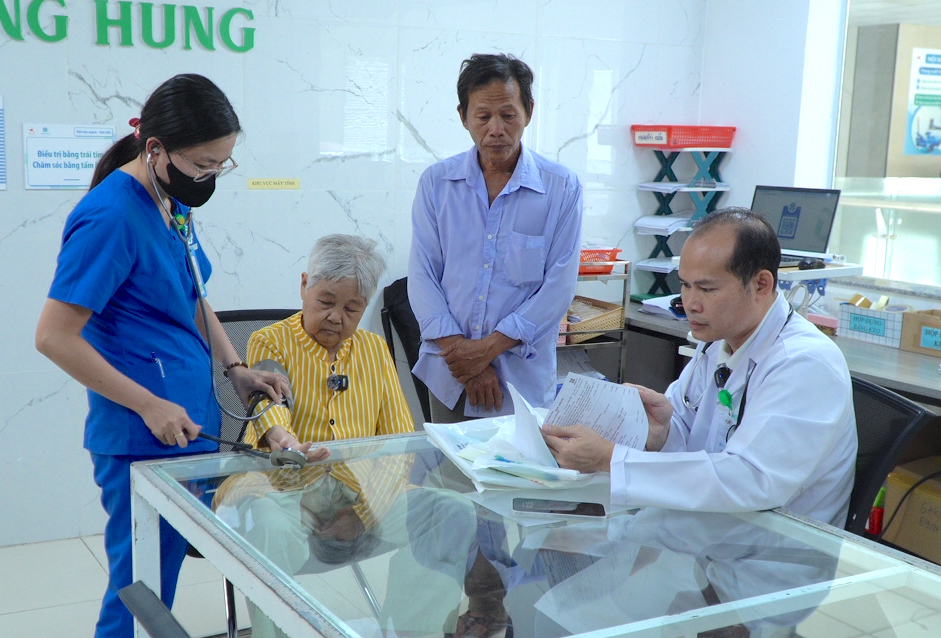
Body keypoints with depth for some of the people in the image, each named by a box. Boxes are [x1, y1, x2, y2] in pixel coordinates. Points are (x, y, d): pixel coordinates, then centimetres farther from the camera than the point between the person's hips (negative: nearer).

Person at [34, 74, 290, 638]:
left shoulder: (174, 203, 7)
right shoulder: (111, 216, -19)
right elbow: (55, 337, -20)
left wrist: (236, 369, 6)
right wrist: (150, 406, -19)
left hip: (190, 424, 8)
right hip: (143, 440, -8)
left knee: (167, 573, 19)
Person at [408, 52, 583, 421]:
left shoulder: (562, 188, -3)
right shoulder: (436, 182, 3)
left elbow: (560, 283, -7)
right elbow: (422, 275, -1)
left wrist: (490, 347, -14)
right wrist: (459, 350, -13)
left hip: (522, 376, -2)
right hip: (448, 375, 2)